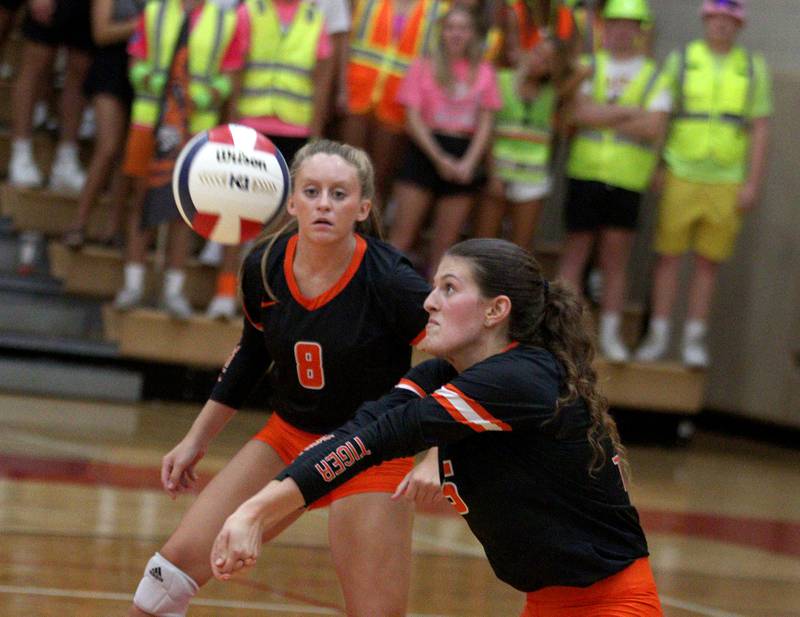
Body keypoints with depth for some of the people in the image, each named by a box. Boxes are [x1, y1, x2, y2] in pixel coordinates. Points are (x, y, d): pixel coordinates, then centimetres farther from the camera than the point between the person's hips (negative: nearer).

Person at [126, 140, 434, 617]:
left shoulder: (389, 281, -24)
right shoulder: (264, 266, -9)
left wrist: (435, 459, -31)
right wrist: (197, 440, 15)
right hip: (287, 437, 4)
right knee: (178, 561, -3)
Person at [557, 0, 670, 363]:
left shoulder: (653, 77, 7)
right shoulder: (588, 67, 9)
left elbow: (654, 128, -7)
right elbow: (579, 113, -8)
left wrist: (602, 117, -8)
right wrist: (629, 112, -11)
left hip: (627, 181, 0)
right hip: (585, 173, 0)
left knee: (616, 258, -1)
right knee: (575, 251, 1)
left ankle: (610, 333, 7)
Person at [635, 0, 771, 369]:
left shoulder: (753, 68, 6)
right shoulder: (681, 60, 4)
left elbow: (760, 130, 5)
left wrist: (753, 183, -2)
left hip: (726, 182, 1)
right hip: (681, 176, 0)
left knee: (708, 262, 3)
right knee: (668, 254, -1)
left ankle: (694, 340, 9)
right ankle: (658, 336, 6)